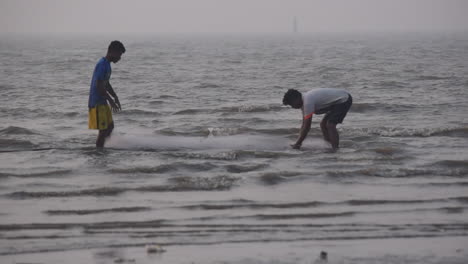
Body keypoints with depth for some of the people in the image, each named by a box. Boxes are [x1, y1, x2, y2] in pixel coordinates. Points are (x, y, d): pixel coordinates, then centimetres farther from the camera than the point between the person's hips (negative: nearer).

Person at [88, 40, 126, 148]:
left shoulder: (107, 65, 13)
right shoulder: (102, 65, -18)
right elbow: (98, 86, -23)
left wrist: (115, 97, 17)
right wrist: (111, 100, -20)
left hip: (102, 102, 10)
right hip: (97, 103, -10)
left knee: (110, 126, 14)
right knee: (103, 130, -8)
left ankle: (99, 148, 21)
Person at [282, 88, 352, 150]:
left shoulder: (308, 102, -26)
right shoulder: (304, 101, 5)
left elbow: (307, 126, -23)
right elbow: (304, 124, 11)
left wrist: (297, 144, -16)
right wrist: (298, 142, 8)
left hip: (344, 100, -11)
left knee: (330, 125, -20)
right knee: (323, 124, 12)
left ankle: (335, 150, -22)